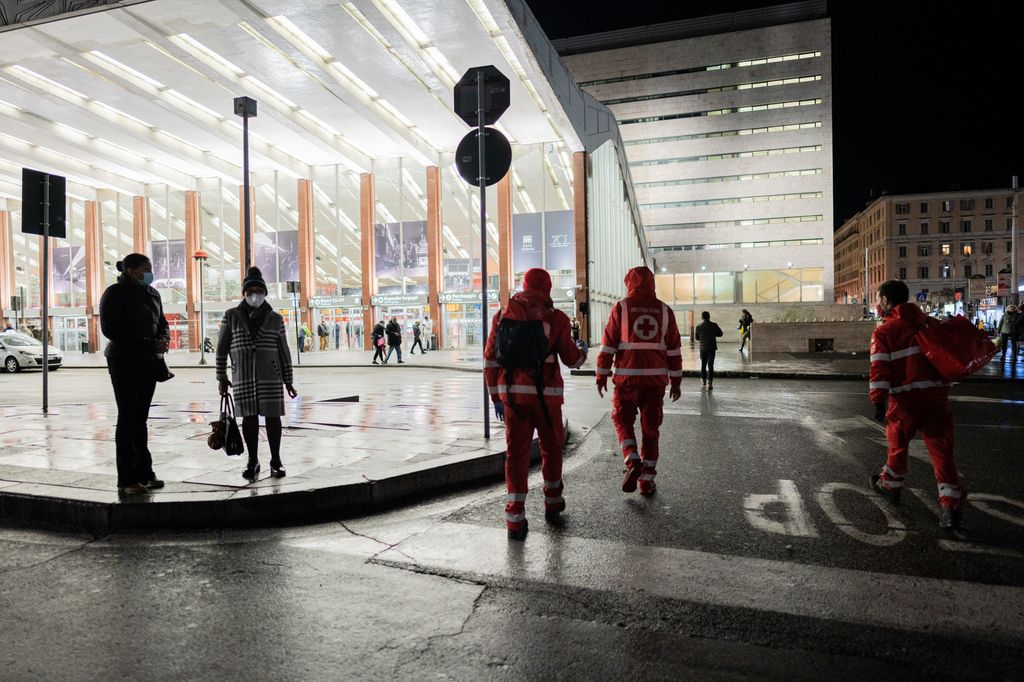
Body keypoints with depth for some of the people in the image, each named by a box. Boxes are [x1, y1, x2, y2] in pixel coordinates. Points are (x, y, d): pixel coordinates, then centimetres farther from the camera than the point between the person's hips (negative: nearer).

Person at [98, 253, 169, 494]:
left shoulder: (152, 294, 13)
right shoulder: (115, 293, -7)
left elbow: (162, 322, 19)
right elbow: (110, 329, -15)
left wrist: (164, 339, -5)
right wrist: (149, 344, -20)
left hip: (148, 362, 6)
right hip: (124, 361, -6)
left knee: (141, 418, 9)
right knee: (127, 417, -4)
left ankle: (144, 473, 15)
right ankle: (126, 479, 2)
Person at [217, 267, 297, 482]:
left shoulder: (275, 319, 4)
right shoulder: (231, 317, 3)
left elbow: (284, 351, 6)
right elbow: (222, 348, 6)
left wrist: (288, 381, 6)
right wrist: (222, 377, 4)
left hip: (271, 377, 0)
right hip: (243, 377, 0)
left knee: (272, 417, 1)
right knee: (249, 418, 6)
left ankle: (276, 461, 14)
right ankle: (252, 462, 20)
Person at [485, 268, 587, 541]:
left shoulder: (503, 314, 6)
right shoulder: (554, 317, -3)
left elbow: (490, 360, 6)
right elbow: (571, 359, 4)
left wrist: (496, 397, 14)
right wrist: (582, 352, 27)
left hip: (511, 394, 2)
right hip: (545, 395, -2)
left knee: (516, 453, 6)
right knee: (552, 448, 17)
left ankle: (515, 520, 3)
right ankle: (553, 505, 34)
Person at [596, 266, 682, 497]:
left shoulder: (621, 307, -1)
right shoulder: (664, 311, 7)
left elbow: (608, 344, -4)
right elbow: (674, 350, 6)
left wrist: (601, 376, 1)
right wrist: (676, 381, 12)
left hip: (627, 377, -2)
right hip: (656, 378, 3)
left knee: (622, 420, 14)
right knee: (650, 428, 10)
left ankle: (633, 462, -8)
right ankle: (647, 480, 14)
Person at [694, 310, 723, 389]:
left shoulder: (698, 327, -7)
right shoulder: (714, 325, -7)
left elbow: (696, 337, 4)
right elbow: (720, 334, 5)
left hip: (703, 348, 1)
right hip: (712, 348, -1)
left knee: (703, 364, 17)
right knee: (710, 365, 0)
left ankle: (703, 380, 30)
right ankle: (710, 382, -8)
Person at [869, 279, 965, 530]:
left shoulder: (883, 332, -6)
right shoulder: (929, 323, 9)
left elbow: (879, 369, -14)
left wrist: (878, 402, -13)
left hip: (905, 399, -3)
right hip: (936, 396, 3)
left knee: (898, 444, 18)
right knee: (941, 450, 4)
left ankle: (891, 485, 36)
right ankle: (950, 505, -3)